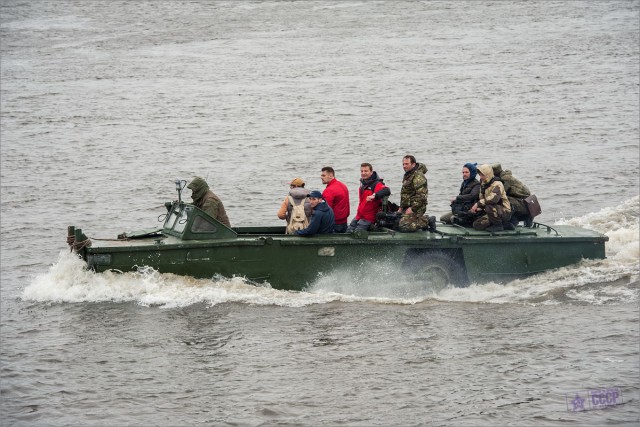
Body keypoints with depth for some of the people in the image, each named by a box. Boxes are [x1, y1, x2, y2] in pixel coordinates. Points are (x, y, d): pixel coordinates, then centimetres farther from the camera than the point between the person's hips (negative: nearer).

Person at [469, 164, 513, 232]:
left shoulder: (497, 184, -16)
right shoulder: (483, 185, 11)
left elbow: (494, 198, -34)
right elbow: (482, 199, 18)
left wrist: (478, 204, -31)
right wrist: (478, 208, -5)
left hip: (505, 212, -9)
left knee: (489, 207, -37)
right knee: (477, 225, -4)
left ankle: (498, 225, -13)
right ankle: (504, 224, 5)